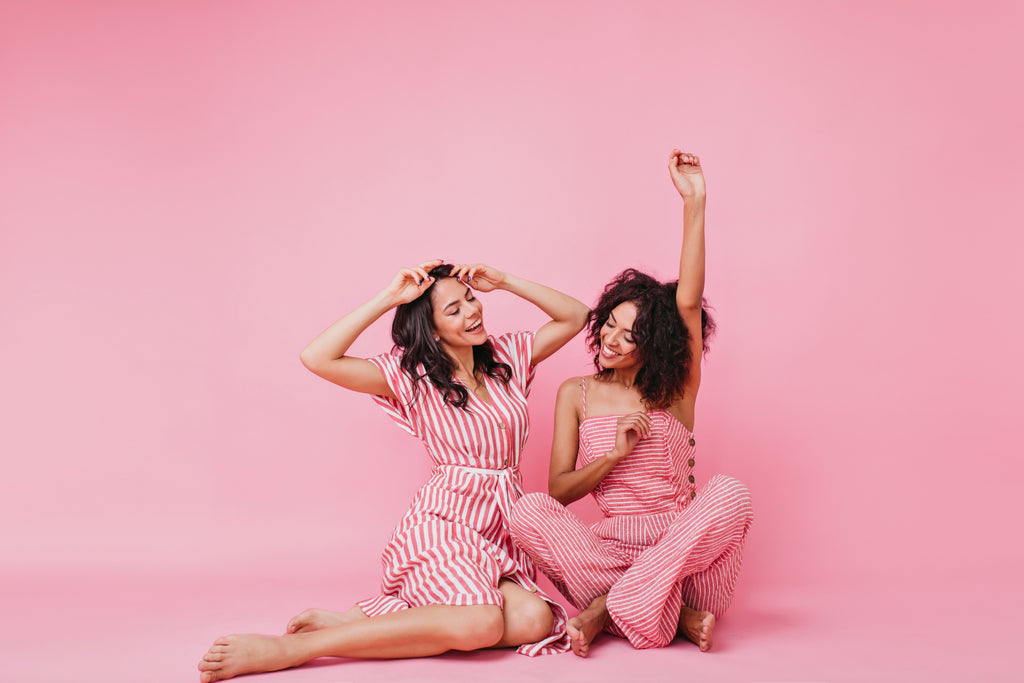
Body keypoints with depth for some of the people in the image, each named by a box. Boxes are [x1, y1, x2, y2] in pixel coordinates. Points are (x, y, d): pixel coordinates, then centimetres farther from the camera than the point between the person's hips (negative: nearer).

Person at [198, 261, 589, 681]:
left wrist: (504, 281, 5)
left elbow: (575, 316, 15)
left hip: (505, 532, 5)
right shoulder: (412, 375, -1)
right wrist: (387, 299, -11)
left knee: (534, 620, -27)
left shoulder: (508, 356, 13)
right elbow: (317, 358, -13)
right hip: (444, 525, -5)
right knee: (480, 625, -34)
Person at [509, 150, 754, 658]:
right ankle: (675, 615, -28)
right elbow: (558, 491, 4)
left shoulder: (676, 390, 5)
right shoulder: (577, 395, 9)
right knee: (528, 512, -27)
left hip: (681, 542, 0)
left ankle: (607, 608, -27)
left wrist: (694, 203, -18)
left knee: (729, 493, -32)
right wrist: (615, 454, -14)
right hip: (611, 544, 1)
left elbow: (688, 302, -11)